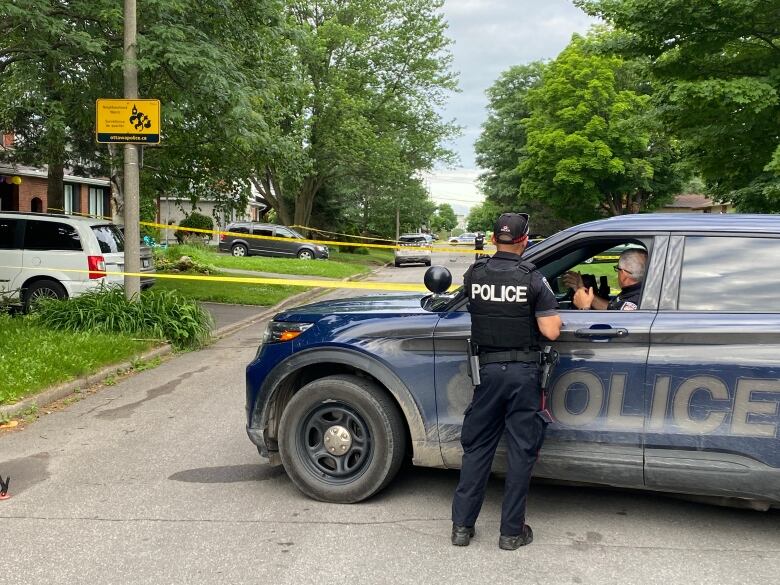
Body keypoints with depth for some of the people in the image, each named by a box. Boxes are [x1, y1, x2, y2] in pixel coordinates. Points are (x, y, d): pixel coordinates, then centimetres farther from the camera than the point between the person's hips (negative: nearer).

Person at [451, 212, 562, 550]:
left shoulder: (474, 275, -3)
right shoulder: (534, 280, -11)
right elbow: (551, 332, -13)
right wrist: (552, 313, 6)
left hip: (487, 369, 3)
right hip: (523, 373, -2)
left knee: (477, 447, 13)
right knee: (521, 451, 8)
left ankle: (462, 525, 17)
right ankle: (512, 531, 15)